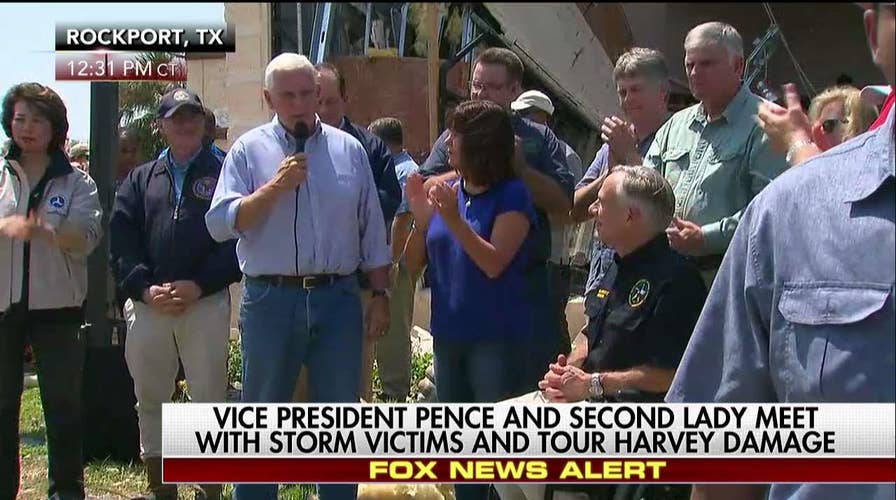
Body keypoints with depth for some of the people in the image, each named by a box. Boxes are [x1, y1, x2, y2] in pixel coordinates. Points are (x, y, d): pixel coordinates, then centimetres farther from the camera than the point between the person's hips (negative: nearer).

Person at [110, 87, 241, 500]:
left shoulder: (223, 175, 6)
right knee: (150, 398, 9)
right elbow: (120, 240, 6)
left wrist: (199, 285, -13)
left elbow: (237, 238, -3)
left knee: (209, 396, 1)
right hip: (147, 304, 4)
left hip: (207, 303, -3)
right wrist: (145, 287, -9)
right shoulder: (140, 180, 16)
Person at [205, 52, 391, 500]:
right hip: (271, 300, -2)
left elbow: (372, 232, 10)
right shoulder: (249, 150, 1)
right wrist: (276, 186, -16)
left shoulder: (349, 149, 8)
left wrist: (381, 295, 6)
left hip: (337, 299, 2)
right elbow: (220, 223, -8)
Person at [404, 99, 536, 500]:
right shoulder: (446, 191, 6)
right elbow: (413, 265, 7)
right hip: (448, 333, 6)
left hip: (495, 337, -6)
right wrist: (421, 219, -10)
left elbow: (494, 264, -18)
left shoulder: (512, 195, -10)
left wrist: (454, 218, -25)